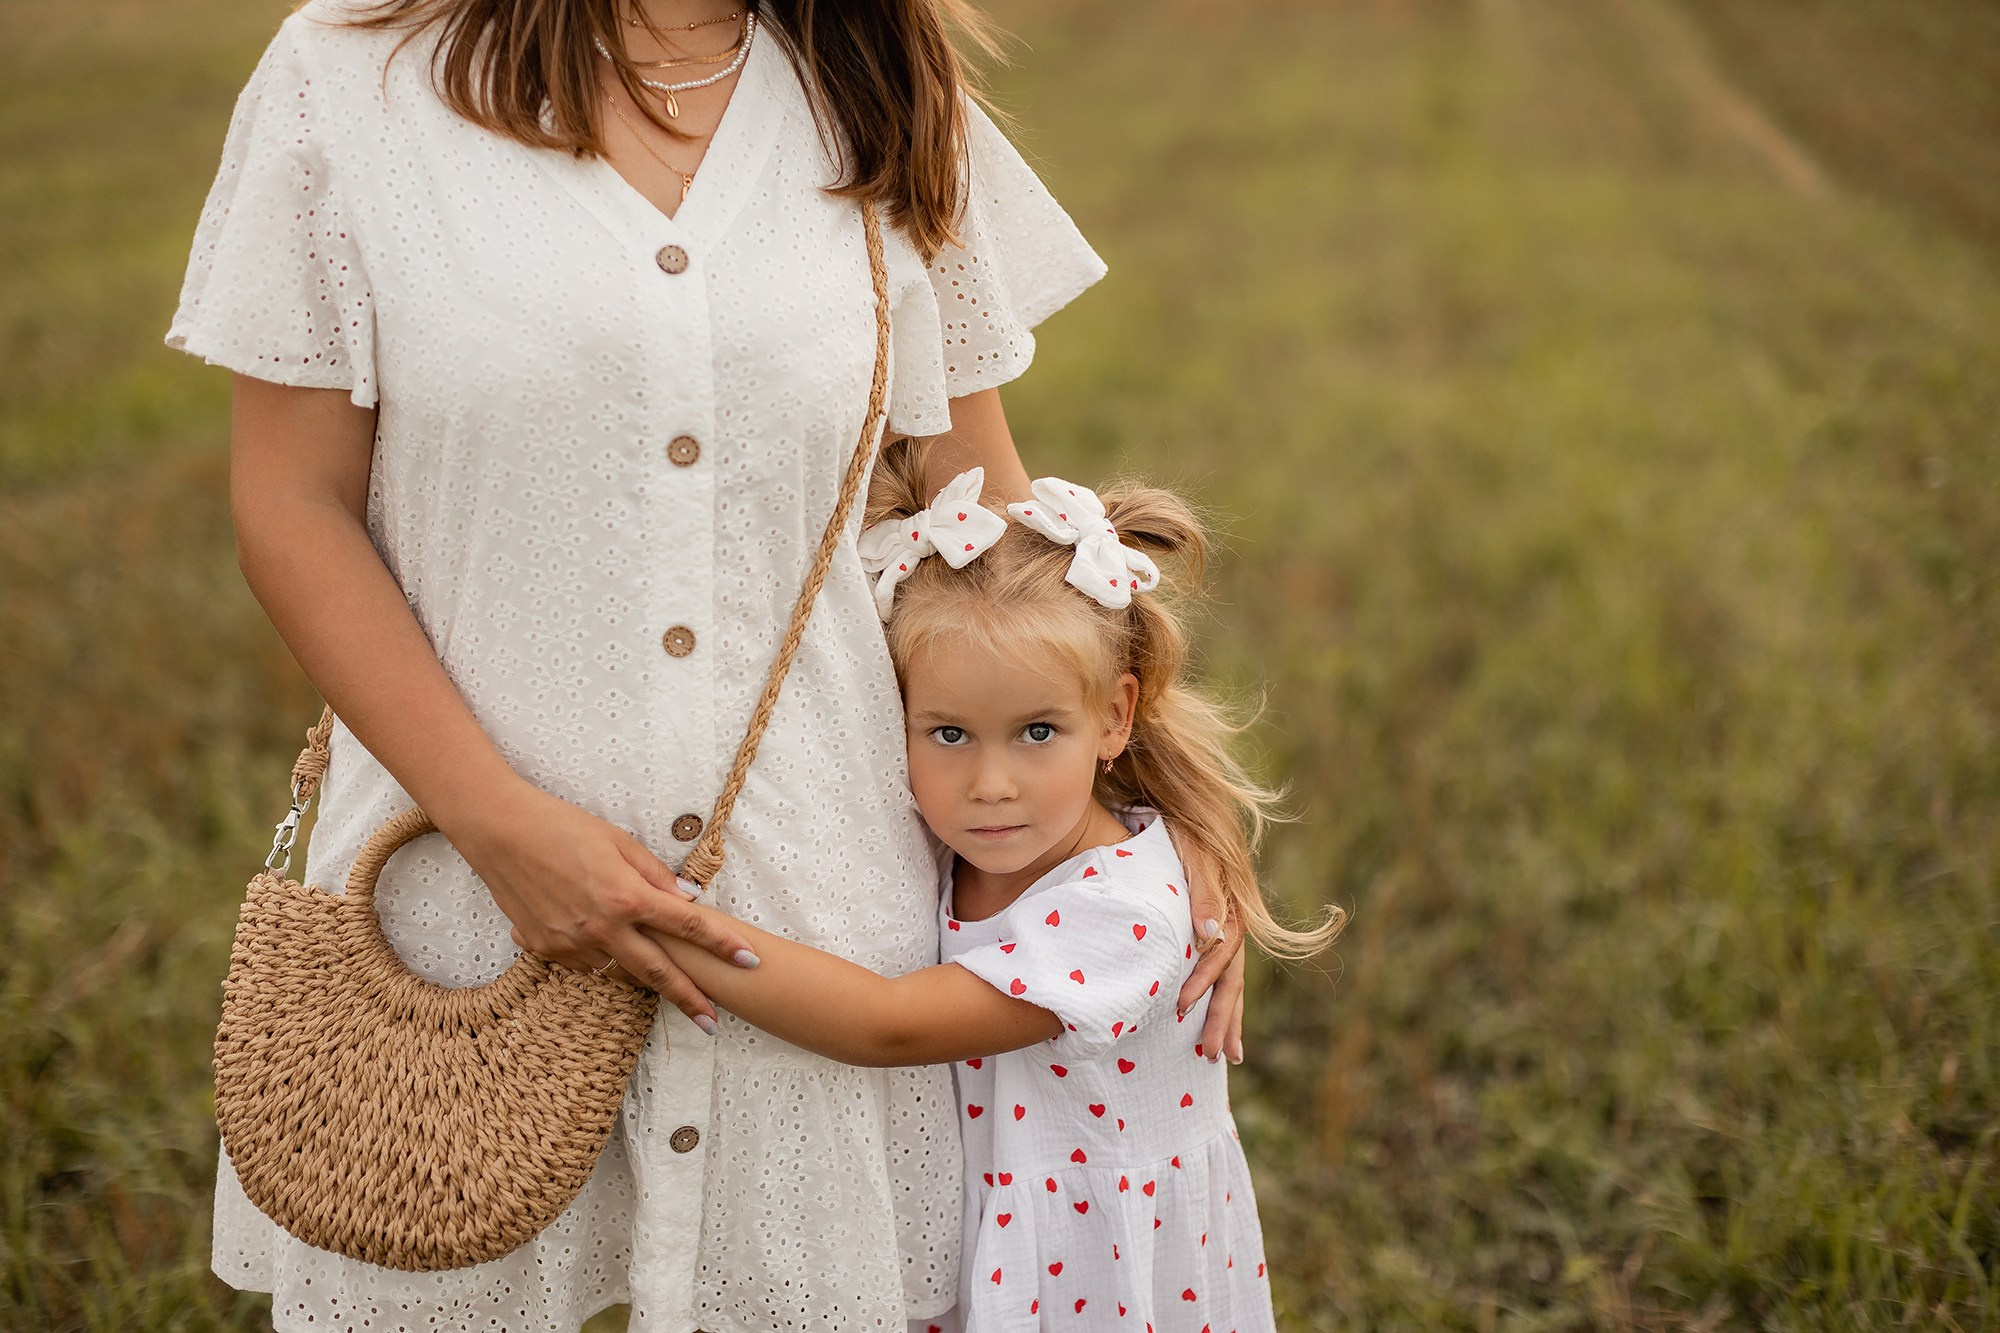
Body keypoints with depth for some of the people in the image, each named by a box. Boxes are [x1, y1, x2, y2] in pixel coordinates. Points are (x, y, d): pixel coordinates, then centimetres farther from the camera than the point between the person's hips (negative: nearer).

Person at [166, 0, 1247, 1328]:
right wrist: (500, 818, -15)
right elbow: (294, 508, -5)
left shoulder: (892, 121, 5)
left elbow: (988, 504, 9)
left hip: (812, 894, 2)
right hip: (465, 889, -1)